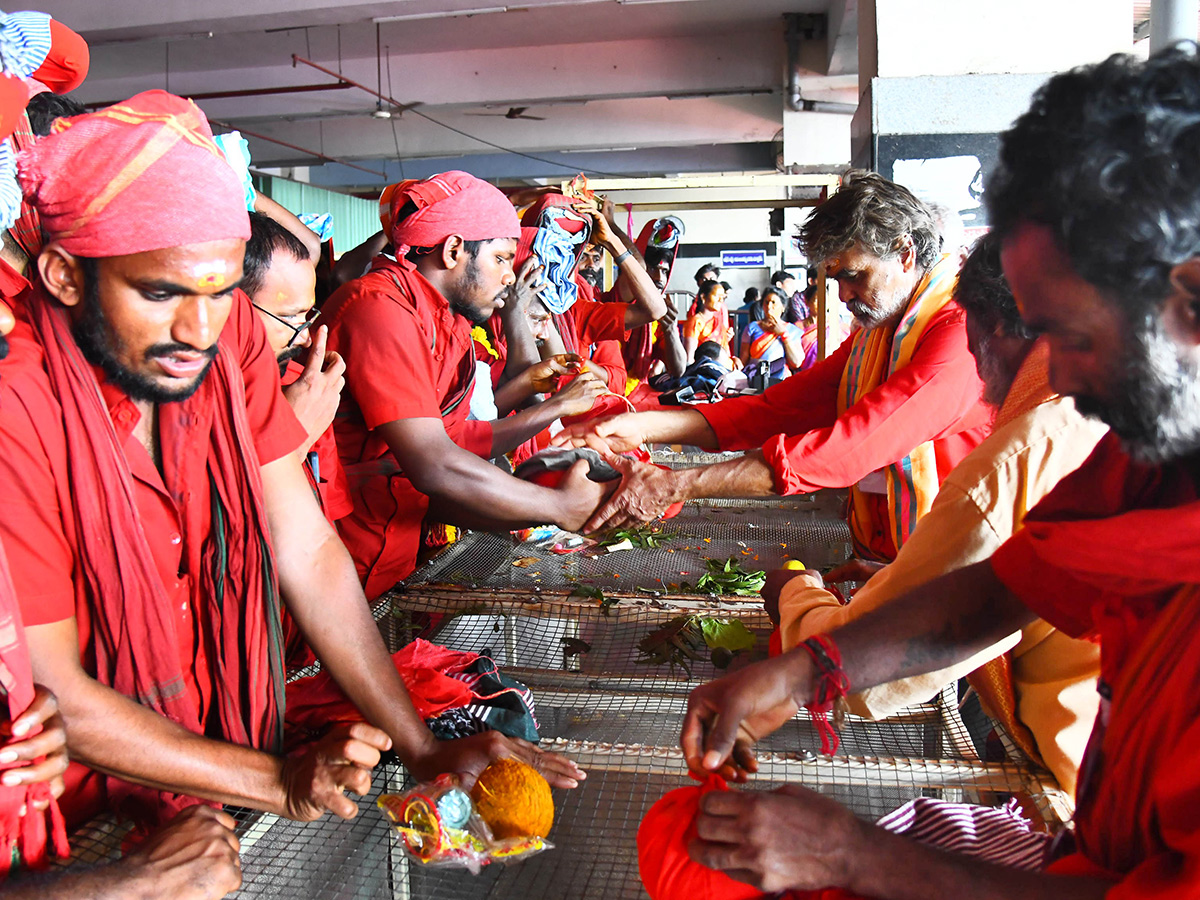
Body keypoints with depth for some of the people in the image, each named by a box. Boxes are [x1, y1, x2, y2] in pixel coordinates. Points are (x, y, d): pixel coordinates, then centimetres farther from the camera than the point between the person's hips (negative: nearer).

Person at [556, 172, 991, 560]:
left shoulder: (962, 332, -16)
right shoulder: (874, 334, 14)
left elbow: (849, 449, -26)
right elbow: (776, 408, 4)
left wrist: (674, 485, -27)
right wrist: (645, 425, -8)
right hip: (874, 561, 7)